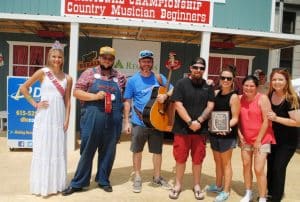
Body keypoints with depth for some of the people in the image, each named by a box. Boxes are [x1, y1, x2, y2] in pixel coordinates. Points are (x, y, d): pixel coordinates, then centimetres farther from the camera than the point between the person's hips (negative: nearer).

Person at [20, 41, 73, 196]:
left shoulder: (67, 78, 6)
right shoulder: (43, 72, -2)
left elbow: (67, 101, 7)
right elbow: (23, 88, 1)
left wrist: (67, 120, 1)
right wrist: (35, 104, -4)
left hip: (59, 118, 3)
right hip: (44, 117, -3)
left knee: (58, 150, 8)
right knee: (42, 150, 3)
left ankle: (57, 184, 22)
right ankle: (42, 185, 15)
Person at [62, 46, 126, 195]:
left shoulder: (120, 77, 10)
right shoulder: (90, 73, 2)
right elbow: (76, 92, -2)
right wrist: (95, 96, -15)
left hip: (113, 121, 3)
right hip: (93, 119, -2)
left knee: (108, 152, 12)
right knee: (87, 151, 6)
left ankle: (103, 180, 29)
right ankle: (78, 183, 19)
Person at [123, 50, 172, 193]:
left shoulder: (159, 78, 4)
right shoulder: (132, 80, -2)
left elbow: (173, 90, 5)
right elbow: (127, 102, -1)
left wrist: (165, 95, -18)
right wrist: (126, 122, -6)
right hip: (139, 122, -2)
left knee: (158, 151, 12)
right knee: (137, 150, 8)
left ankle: (157, 177, 30)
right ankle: (137, 178, 26)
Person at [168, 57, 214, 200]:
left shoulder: (208, 86, 6)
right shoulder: (181, 83, -2)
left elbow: (210, 106, 0)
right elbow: (178, 105, -10)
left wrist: (199, 121, -14)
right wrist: (190, 122, -18)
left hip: (201, 129, 2)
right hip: (182, 129, -2)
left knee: (198, 159, 10)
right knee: (180, 158, 7)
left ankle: (197, 185, 27)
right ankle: (178, 185, 23)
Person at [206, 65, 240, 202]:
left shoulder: (234, 97, -12)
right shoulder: (215, 93, 5)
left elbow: (235, 118, -15)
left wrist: (227, 126, -32)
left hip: (227, 134, -6)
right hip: (214, 133, 6)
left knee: (226, 163, 5)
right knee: (217, 161, 19)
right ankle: (218, 186, 35)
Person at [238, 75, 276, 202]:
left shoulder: (262, 99, -14)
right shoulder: (240, 99, 0)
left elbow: (266, 121, -15)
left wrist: (258, 140, -14)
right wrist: (240, 134, -1)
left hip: (261, 139, -5)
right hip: (246, 139, 5)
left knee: (258, 169, -7)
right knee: (246, 166, 12)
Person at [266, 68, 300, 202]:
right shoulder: (270, 95, -3)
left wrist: (276, 118, -27)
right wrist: (268, 117, -3)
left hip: (287, 141, -6)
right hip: (272, 138, 6)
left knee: (278, 168, 0)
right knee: (270, 167, 14)